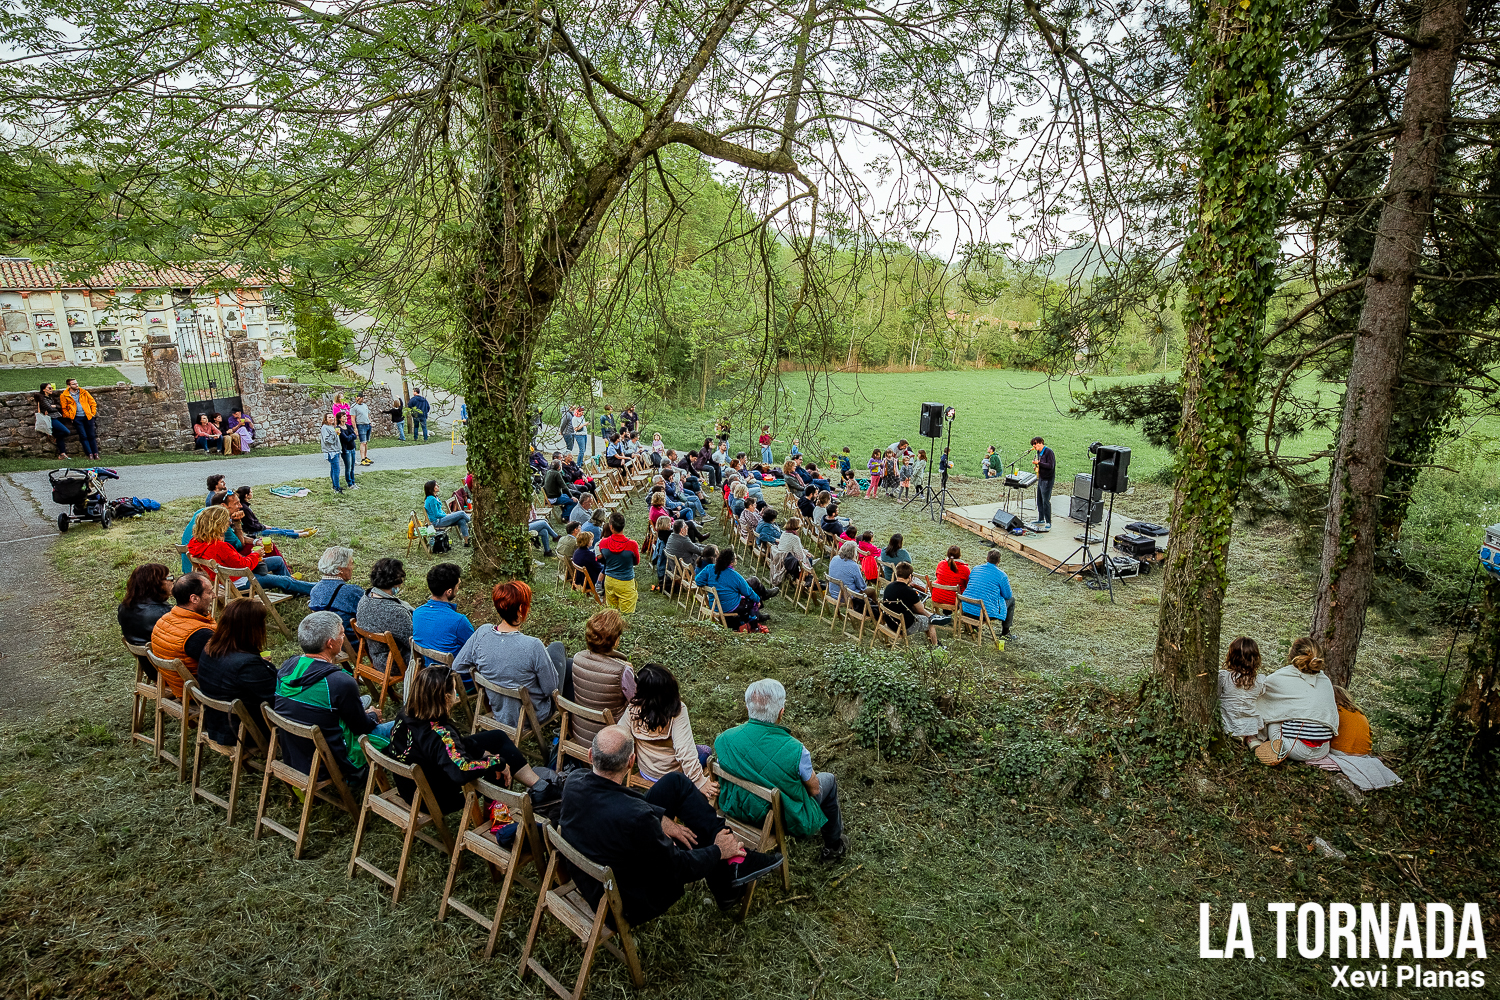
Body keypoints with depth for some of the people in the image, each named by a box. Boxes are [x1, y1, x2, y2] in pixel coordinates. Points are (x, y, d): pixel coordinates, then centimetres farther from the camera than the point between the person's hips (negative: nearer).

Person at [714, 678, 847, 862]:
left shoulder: (724, 740, -22)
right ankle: (833, 846, 42)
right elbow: (814, 789, -13)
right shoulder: (795, 751, -33)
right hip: (786, 820, -4)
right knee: (828, 780, 22)